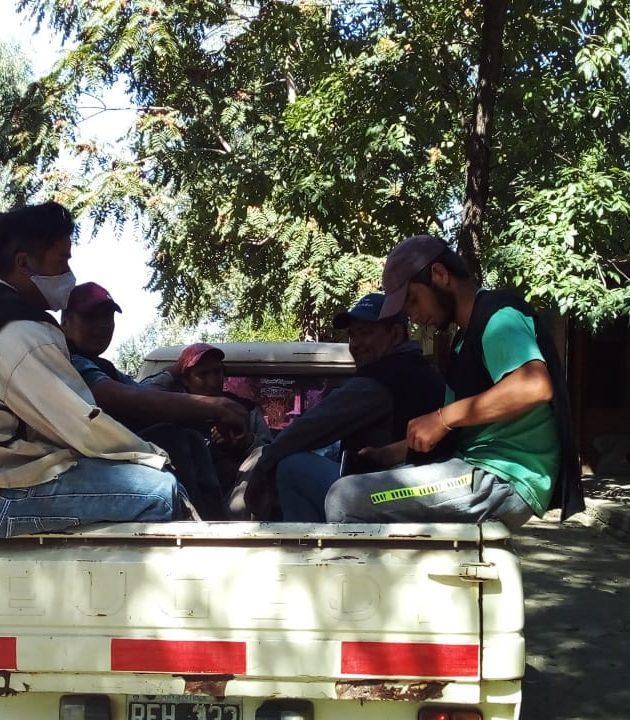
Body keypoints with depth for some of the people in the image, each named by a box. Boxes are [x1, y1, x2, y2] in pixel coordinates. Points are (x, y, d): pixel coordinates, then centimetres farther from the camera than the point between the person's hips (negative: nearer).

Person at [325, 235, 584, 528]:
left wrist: (442, 418, -21)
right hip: (482, 476, 11)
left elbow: (534, 386, -28)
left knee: (345, 498, -18)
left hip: (505, 481, -11)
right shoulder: (468, 337, 22)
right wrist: (389, 454, 15)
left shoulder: (497, 315, -9)